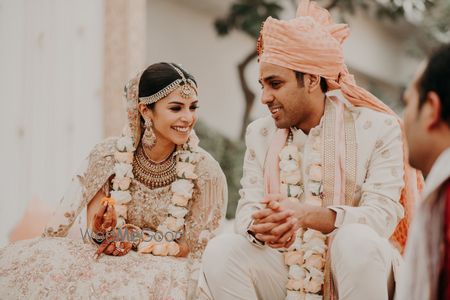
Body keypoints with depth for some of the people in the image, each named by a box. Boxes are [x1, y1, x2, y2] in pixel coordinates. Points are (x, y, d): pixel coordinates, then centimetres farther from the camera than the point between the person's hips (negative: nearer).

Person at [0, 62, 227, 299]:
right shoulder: (108, 156, -5)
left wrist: (135, 240, -13)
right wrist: (99, 231, -22)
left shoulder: (205, 171, -9)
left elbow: (191, 247, -1)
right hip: (106, 258, 3)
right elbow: (92, 233, 1)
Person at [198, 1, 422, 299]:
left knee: (357, 239, -36)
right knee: (221, 250, -22)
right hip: (286, 272, 4)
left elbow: (382, 216, -19)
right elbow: (248, 208, -1)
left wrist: (308, 215, -37)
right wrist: (259, 227, -28)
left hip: (356, 273, -3)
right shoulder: (260, 133, 6)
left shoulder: (377, 129, -8)